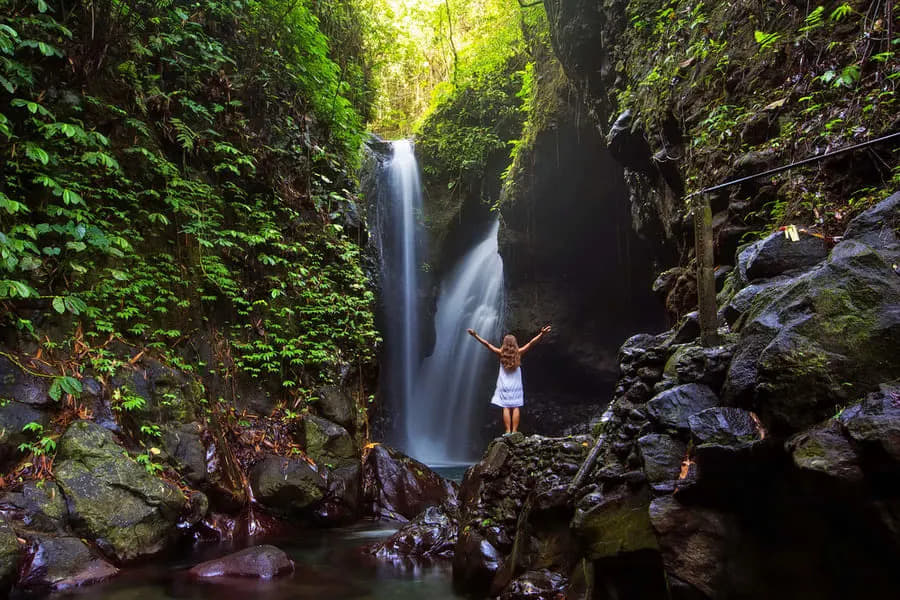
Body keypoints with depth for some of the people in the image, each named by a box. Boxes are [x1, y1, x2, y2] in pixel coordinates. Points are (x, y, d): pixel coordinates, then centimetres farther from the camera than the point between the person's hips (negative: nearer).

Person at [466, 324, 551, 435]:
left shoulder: (501, 353, -4)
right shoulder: (518, 353, -3)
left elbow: (487, 344, -3)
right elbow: (531, 343, -8)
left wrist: (475, 335, 0)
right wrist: (541, 334, -11)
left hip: (504, 385, -1)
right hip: (516, 385, 1)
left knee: (505, 407, -2)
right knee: (515, 407, 1)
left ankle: (508, 431, -6)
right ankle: (514, 431, -3)